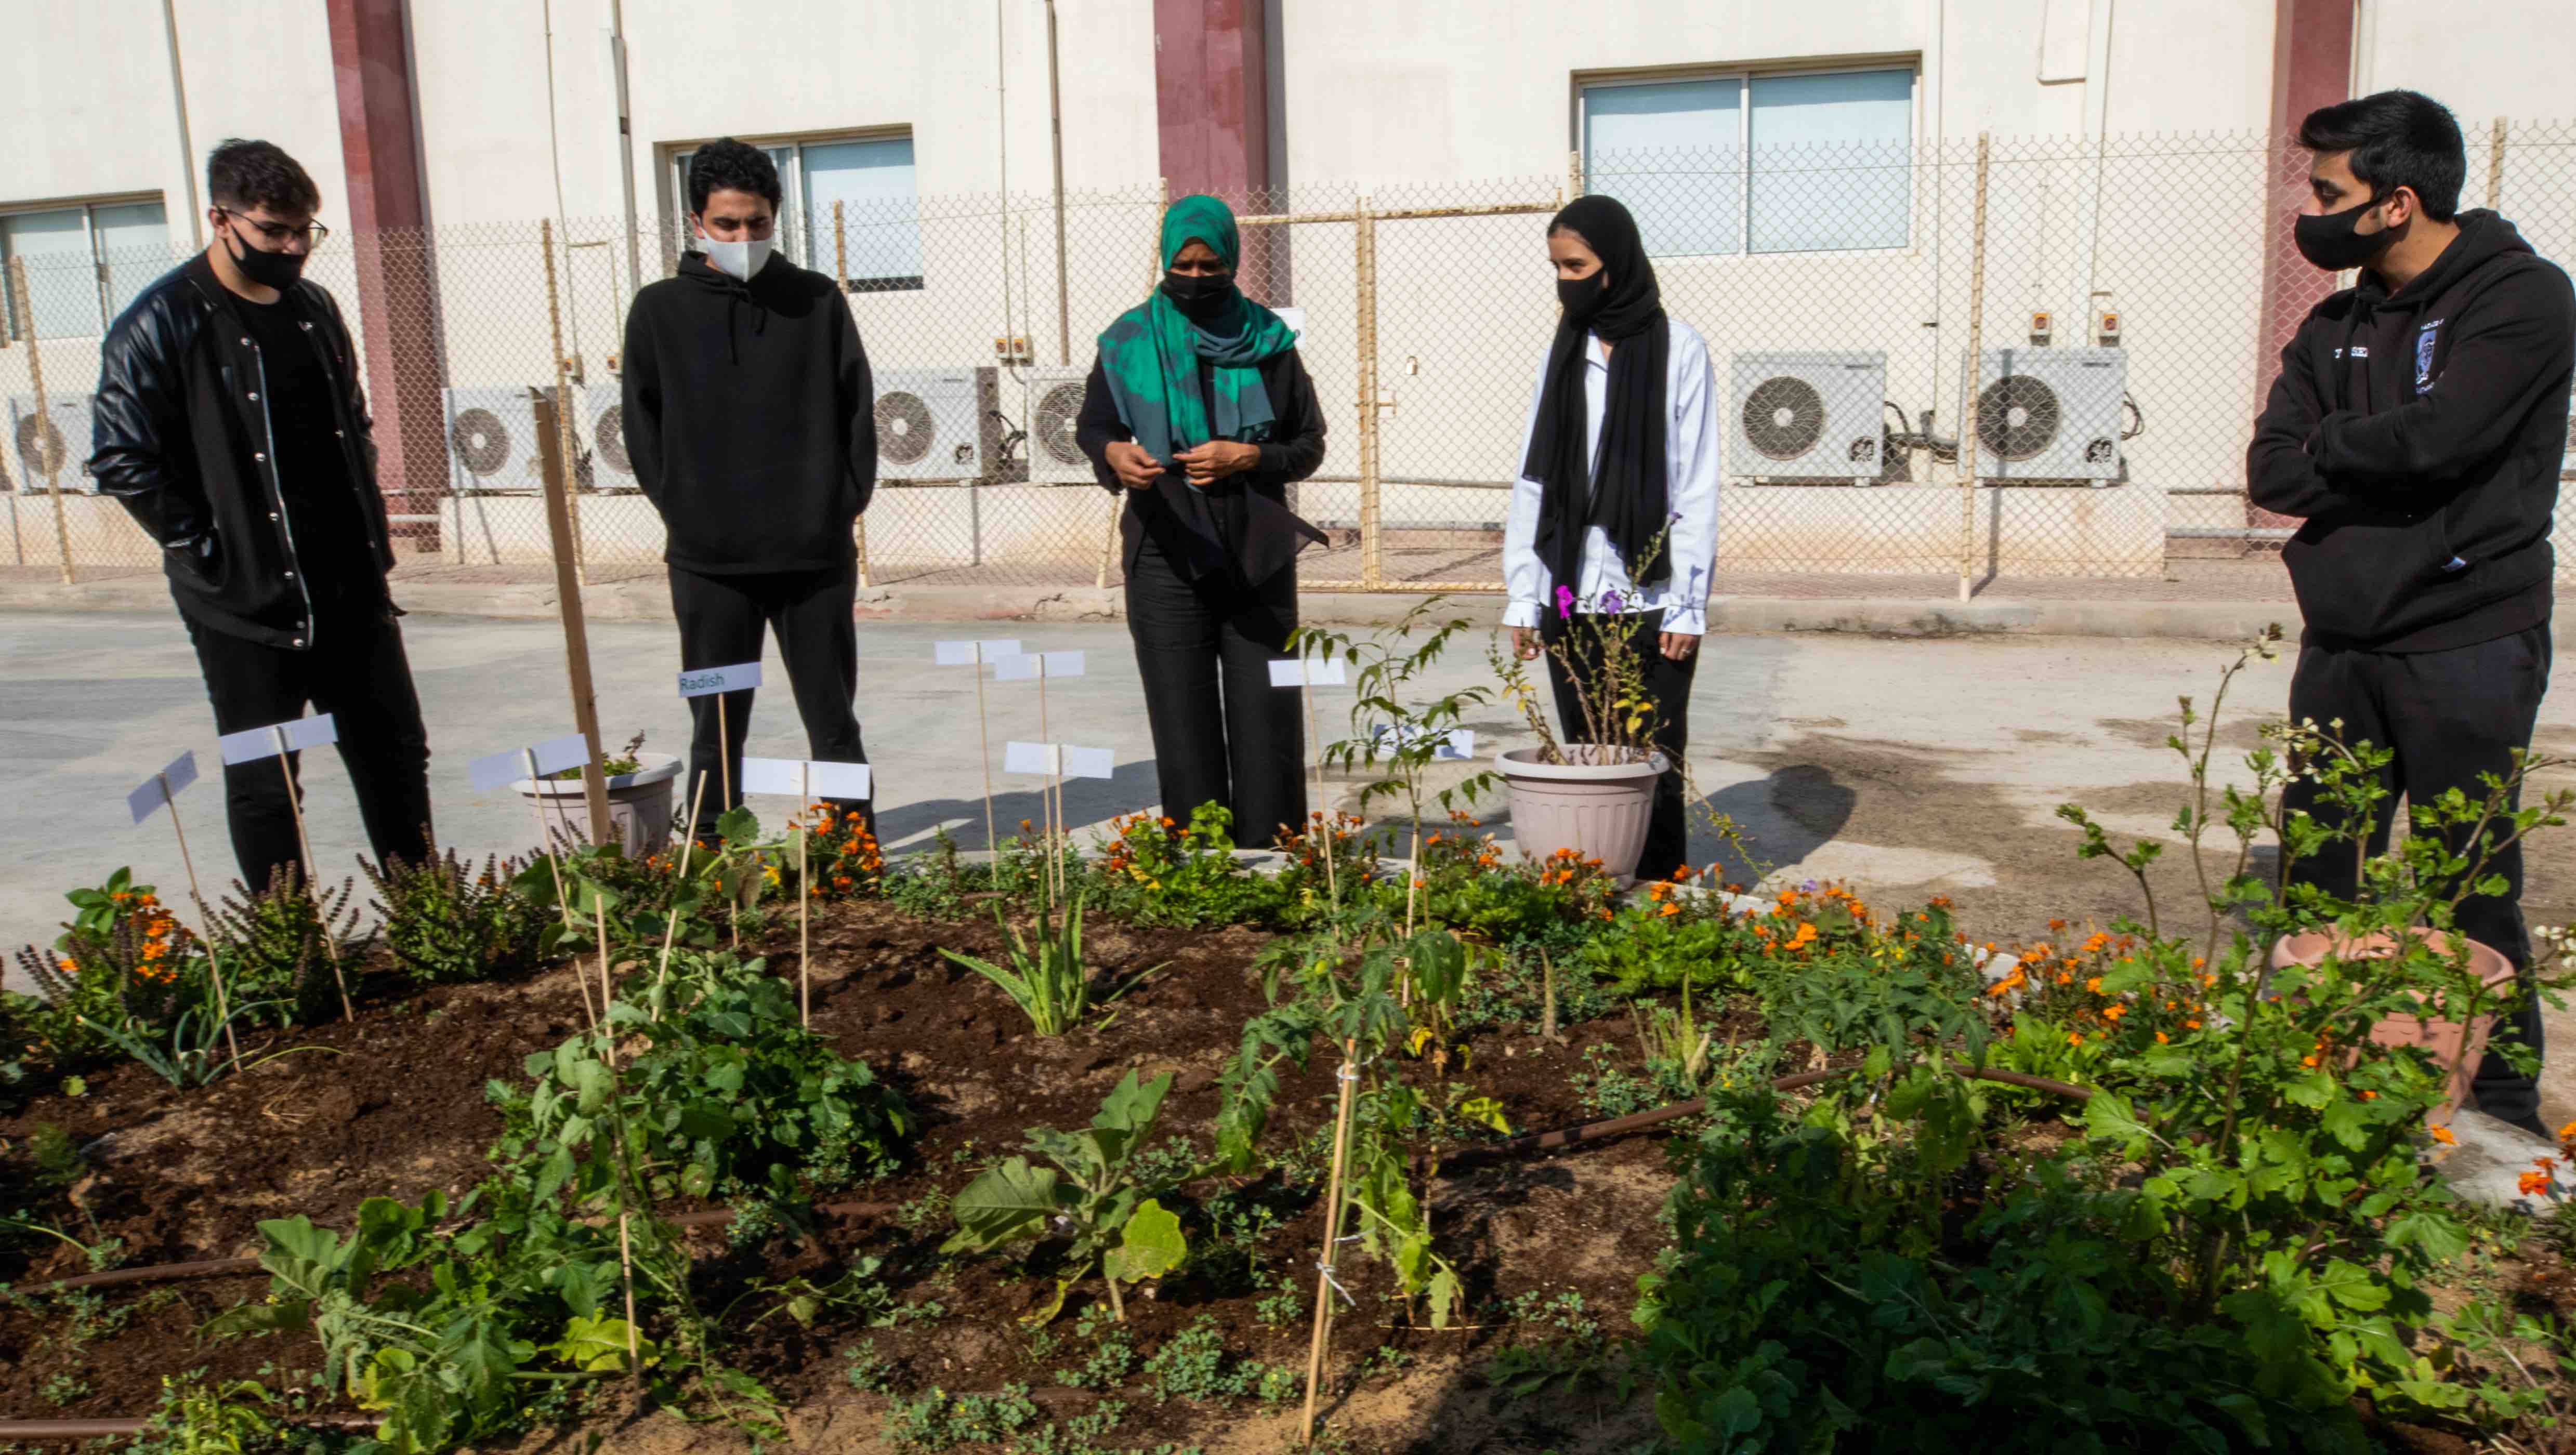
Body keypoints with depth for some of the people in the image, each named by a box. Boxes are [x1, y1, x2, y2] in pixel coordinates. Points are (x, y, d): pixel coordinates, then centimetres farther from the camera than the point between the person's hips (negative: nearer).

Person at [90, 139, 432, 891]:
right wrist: (209, 551, -12)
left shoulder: (314, 308, 10)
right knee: (264, 787, 5)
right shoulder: (160, 326, -10)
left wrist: (371, 532, 11)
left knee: (397, 755, 14)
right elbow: (122, 461, -11)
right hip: (249, 604, -6)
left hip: (351, 588, 6)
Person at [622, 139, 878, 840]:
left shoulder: (818, 301, 4)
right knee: (717, 730, 7)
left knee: (833, 721, 8)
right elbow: (642, 426, 6)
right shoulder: (660, 311, 4)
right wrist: (682, 512, -2)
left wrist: (844, 504, -1)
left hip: (816, 553, 0)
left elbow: (858, 408, 6)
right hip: (708, 560, 0)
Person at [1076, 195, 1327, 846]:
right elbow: (1091, 426, 10)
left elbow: (1310, 444, 9)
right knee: (1183, 720, 1)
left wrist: (1247, 458, -10)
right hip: (1167, 555, 0)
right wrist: (1114, 454, -14)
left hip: (1257, 554, 0)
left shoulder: (1267, 340, 6)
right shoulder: (1131, 341, 6)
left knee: (1266, 716, -1)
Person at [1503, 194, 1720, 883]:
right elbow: (1534, 480, 11)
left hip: (1650, 598, -4)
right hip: (1571, 596, 4)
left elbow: (1696, 488, -2)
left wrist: (1688, 605, -7)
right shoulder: (1564, 351, 12)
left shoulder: (1677, 348, 0)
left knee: (1652, 763, -1)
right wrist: (1522, 594, 7)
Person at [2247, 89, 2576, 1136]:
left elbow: (2434, 436, -22)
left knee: (2469, 896, -1)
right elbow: (2271, 473, 2)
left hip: (2464, 649, -6)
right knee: (2314, 884, 10)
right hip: (2342, 646, 6)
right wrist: (2377, 471, -12)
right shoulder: (2338, 324, 13)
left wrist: (2327, 450, -4)